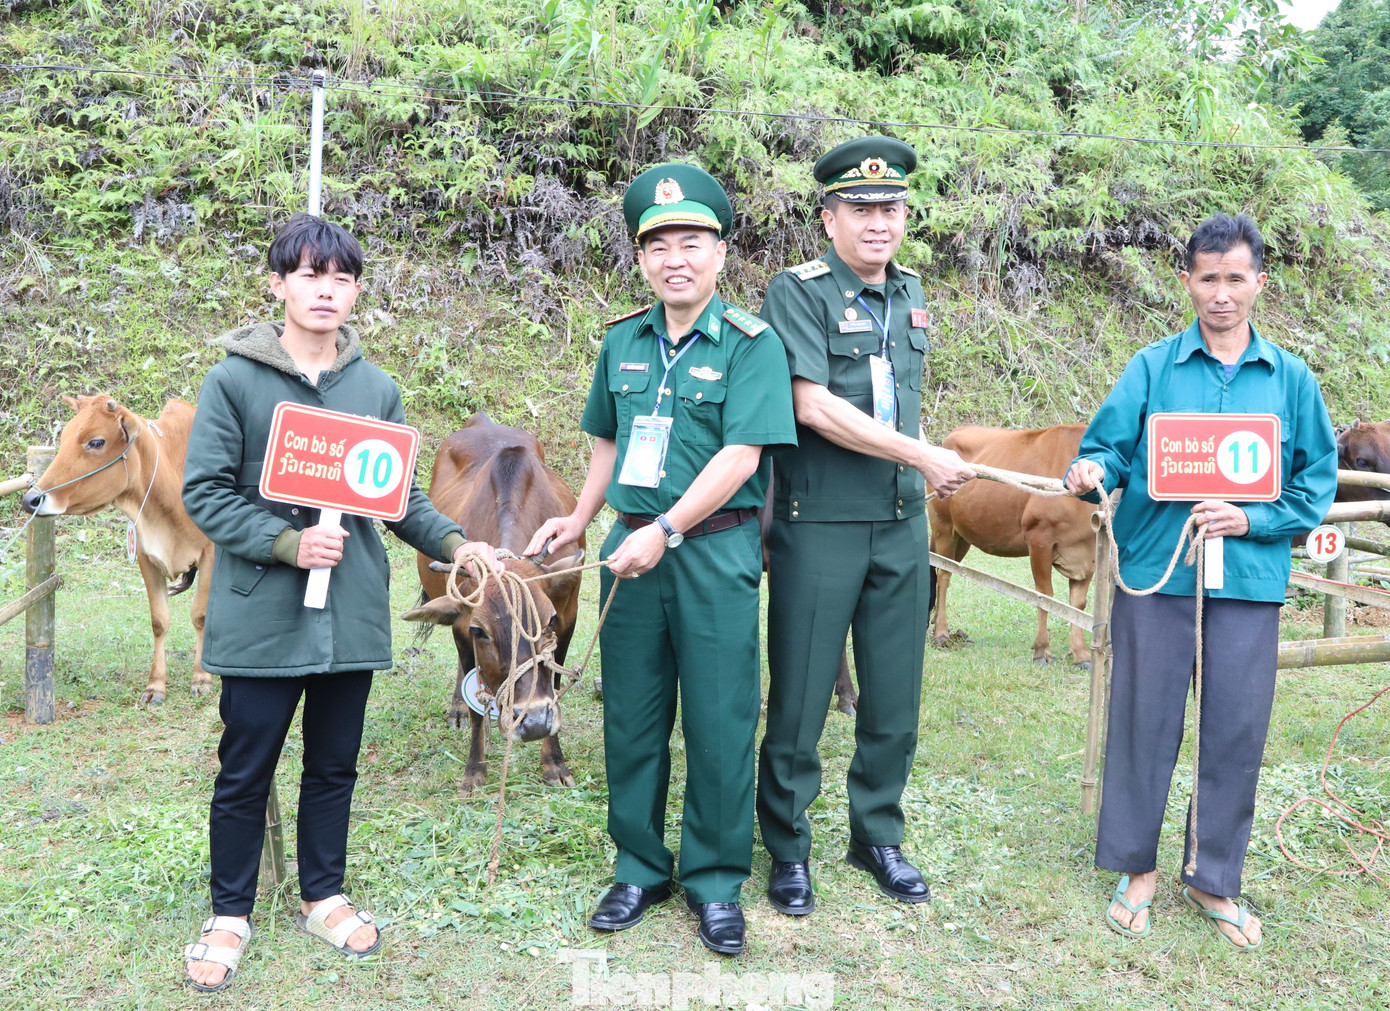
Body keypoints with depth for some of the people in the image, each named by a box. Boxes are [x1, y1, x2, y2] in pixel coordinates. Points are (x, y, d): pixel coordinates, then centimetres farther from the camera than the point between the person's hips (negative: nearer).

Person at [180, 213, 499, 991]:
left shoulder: (377, 389, 6)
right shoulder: (235, 380, -4)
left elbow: (400, 495, 10)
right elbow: (205, 491, -7)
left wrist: (453, 542, -5)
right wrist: (285, 543, -19)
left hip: (351, 612, 3)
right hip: (261, 613, -3)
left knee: (334, 766, 16)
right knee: (245, 772, 9)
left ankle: (324, 897, 34)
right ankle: (230, 915, 27)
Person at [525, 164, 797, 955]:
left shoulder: (751, 344, -6)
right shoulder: (623, 342, 11)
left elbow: (741, 456, -15)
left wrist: (666, 531, -20)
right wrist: (580, 520, 15)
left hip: (716, 553, -5)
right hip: (633, 547, 5)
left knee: (719, 724, 3)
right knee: (631, 719, 11)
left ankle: (716, 880, 20)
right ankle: (640, 868, 27)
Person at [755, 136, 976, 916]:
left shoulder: (911, 295, 13)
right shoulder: (798, 292, -7)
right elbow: (813, 406, -18)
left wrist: (926, 465, 11)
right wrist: (922, 455, -15)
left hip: (903, 526, 6)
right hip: (819, 528, -5)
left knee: (896, 697, 12)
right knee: (801, 697, 3)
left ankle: (878, 836, 29)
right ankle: (787, 846, 21)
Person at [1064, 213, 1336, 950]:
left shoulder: (1291, 379, 7)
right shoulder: (1153, 368, 4)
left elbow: (1317, 480, 7)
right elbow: (1108, 445, -1)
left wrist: (1252, 521, -8)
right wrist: (1092, 472, -23)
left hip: (1249, 582, 1)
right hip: (1155, 573, -1)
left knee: (1237, 733, 7)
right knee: (1144, 722, 5)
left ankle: (1215, 881, 24)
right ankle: (1137, 869, 22)